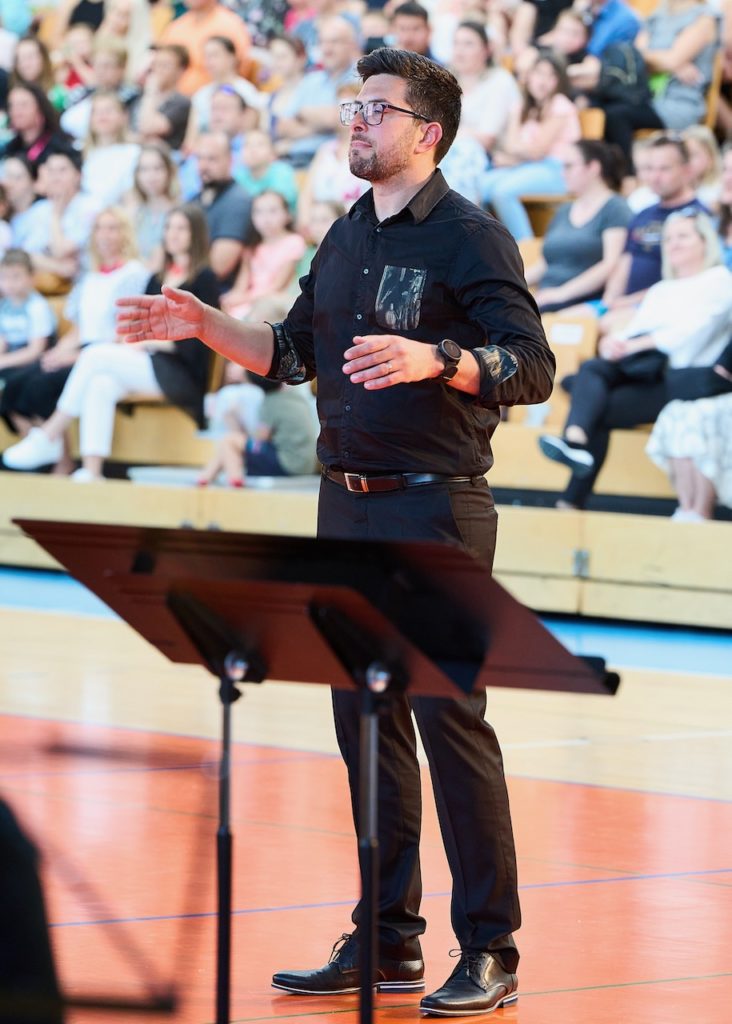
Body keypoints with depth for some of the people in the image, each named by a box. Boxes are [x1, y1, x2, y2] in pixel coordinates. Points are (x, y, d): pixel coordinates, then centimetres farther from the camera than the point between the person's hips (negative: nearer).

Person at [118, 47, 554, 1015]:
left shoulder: (469, 237, -9)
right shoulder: (347, 237, 14)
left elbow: (532, 369, -15)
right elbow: (294, 351, 24)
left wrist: (433, 359, -30)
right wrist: (204, 325, 12)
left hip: (435, 509, -8)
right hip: (349, 507, 8)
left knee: (450, 719, -7)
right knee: (365, 720, 10)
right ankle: (389, 942, 18)